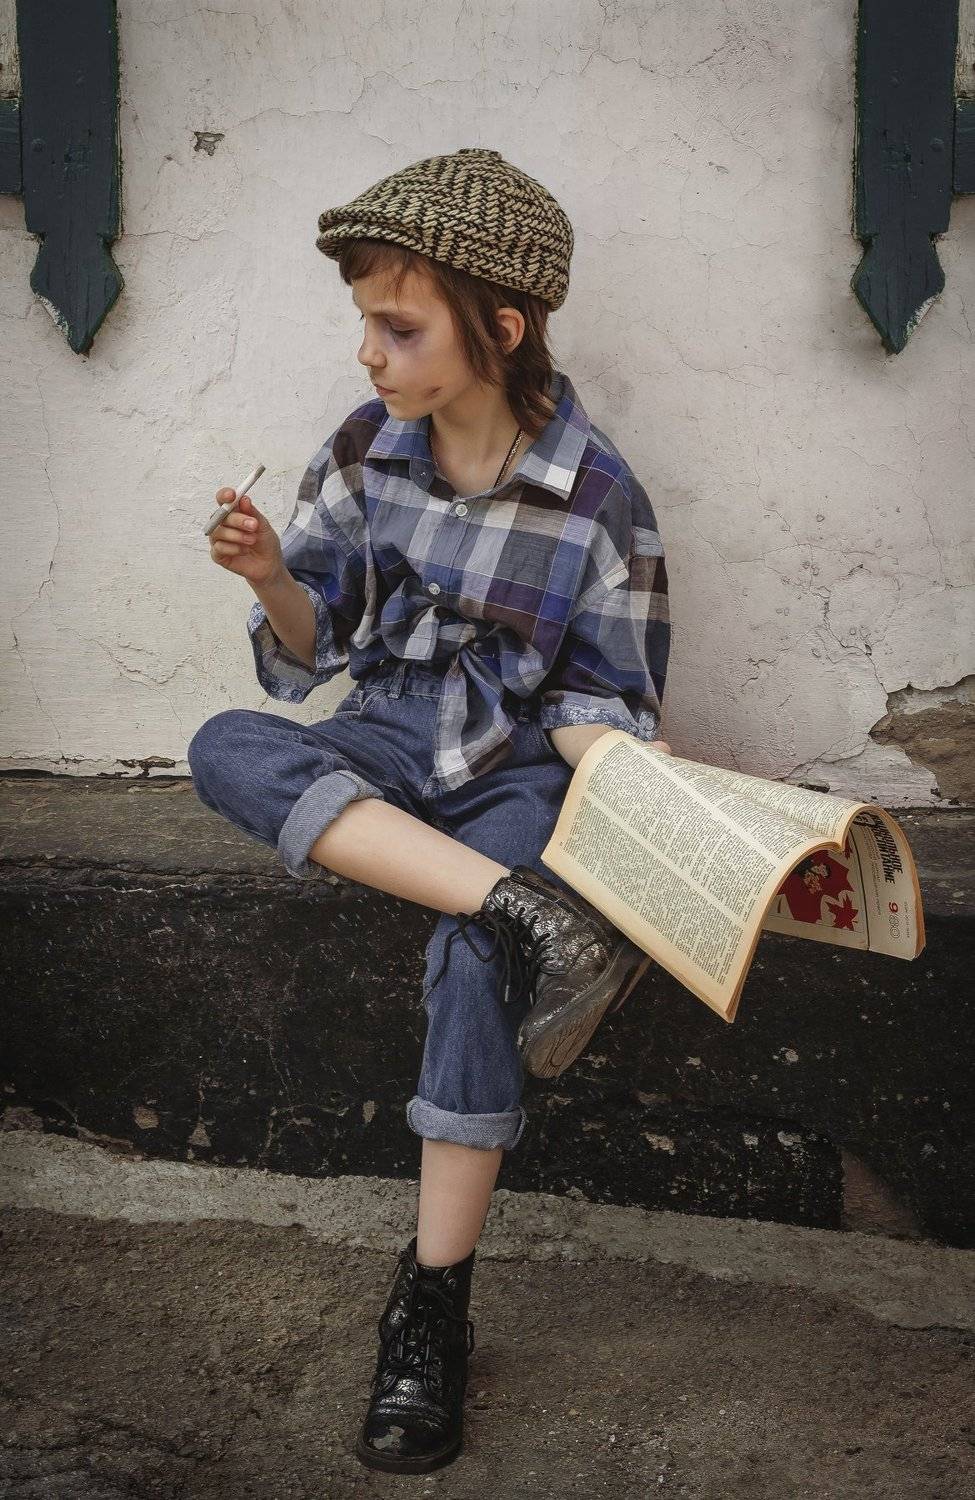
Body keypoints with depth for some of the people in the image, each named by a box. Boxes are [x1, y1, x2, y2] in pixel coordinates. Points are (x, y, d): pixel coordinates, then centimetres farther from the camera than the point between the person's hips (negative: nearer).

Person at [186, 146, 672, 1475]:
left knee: (474, 959, -31)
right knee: (225, 750, -28)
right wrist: (274, 578, -16)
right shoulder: (365, 448, 0)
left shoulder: (601, 501, -9)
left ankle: (433, 1304, -20)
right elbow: (307, 656, 5)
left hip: (520, 764, -3)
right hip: (387, 747, 4)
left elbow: (600, 705, -3)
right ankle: (529, 910, -38)